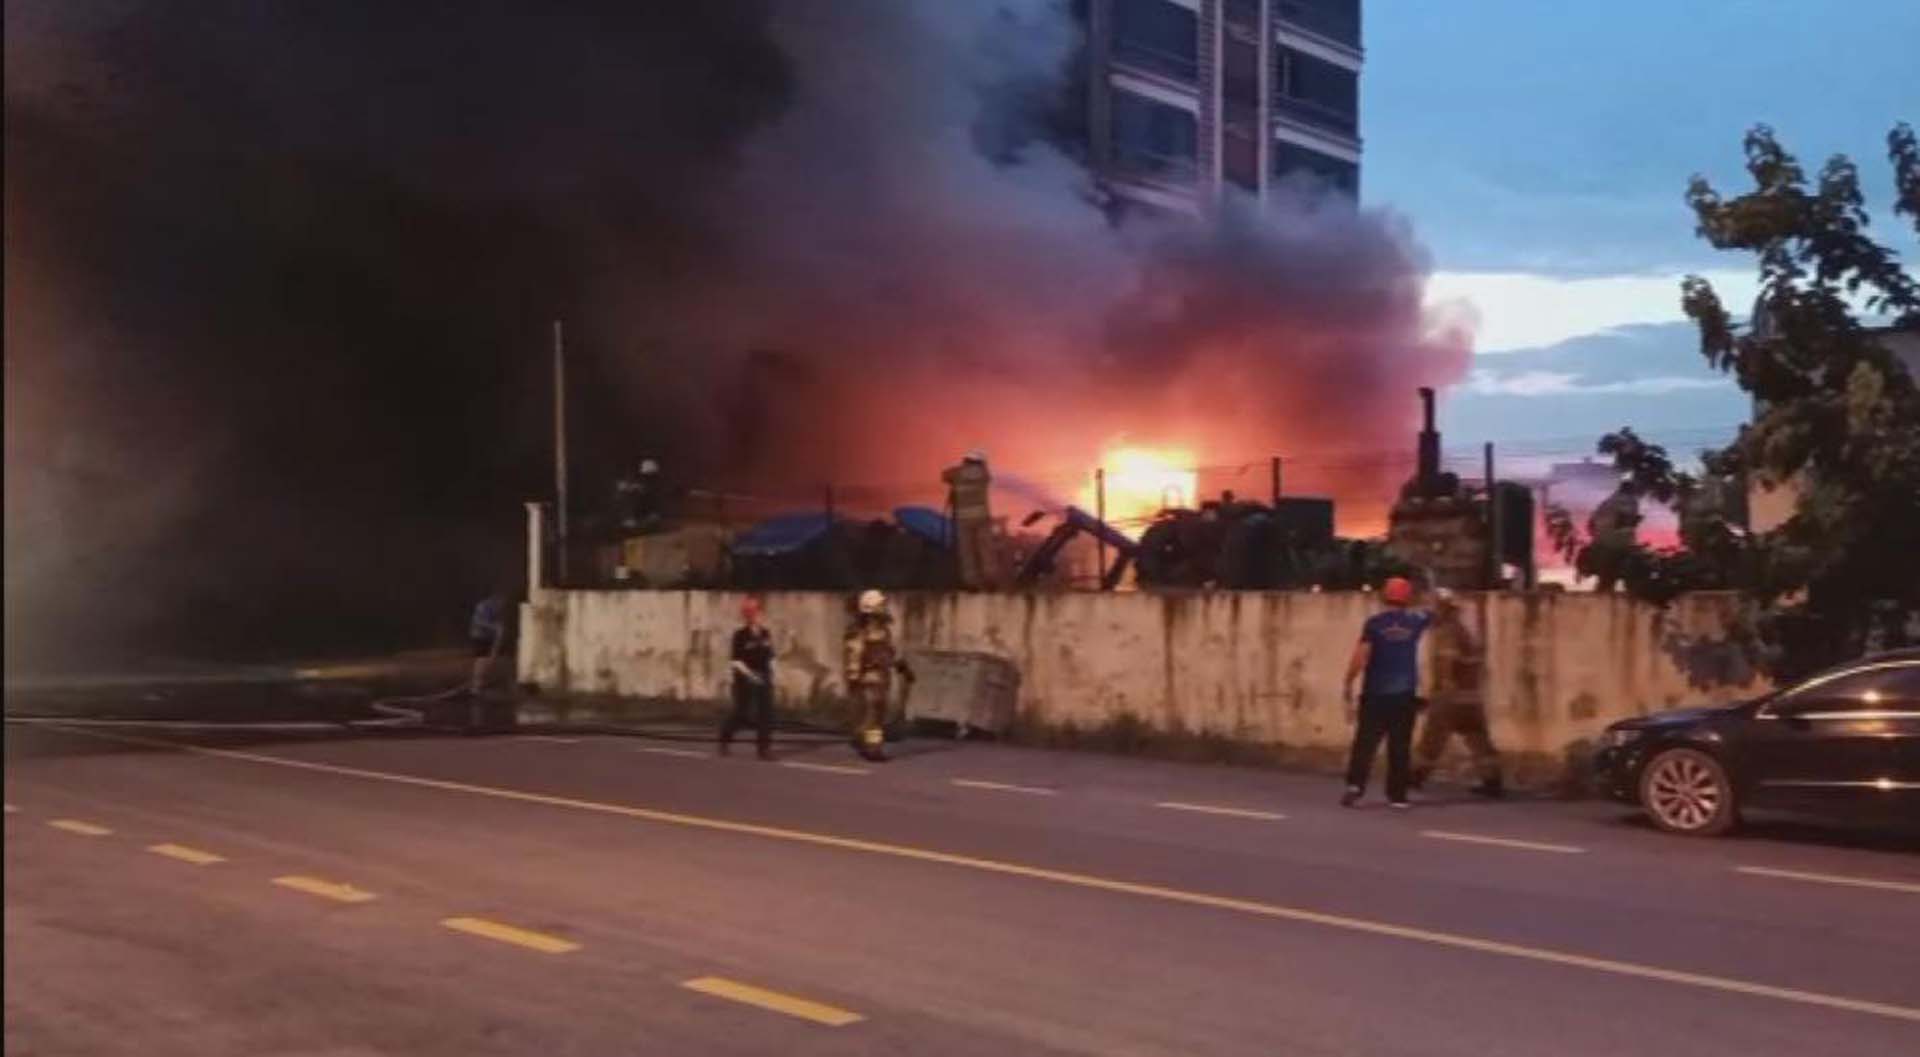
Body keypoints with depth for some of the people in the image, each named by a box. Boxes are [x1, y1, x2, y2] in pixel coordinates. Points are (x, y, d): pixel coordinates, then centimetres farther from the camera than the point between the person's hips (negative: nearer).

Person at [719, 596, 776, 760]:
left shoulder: (766, 634, 7)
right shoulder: (740, 635, -9)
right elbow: (736, 660, -14)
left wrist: (771, 673, 11)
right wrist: (749, 673, -26)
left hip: (764, 679, 5)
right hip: (745, 680, -5)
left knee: (766, 713, -3)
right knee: (742, 713, 3)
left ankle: (765, 747, 0)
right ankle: (725, 738, 28)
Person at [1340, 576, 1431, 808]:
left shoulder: (1374, 623, -5)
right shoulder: (1414, 622, 4)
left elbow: (1360, 656, -12)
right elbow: (1431, 615, 27)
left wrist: (1349, 684, -6)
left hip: (1376, 693, -2)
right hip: (1404, 694, 2)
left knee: (1365, 742, 1)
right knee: (1399, 746, 7)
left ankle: (1355, 785, -15)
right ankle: (1397, 795, 7)